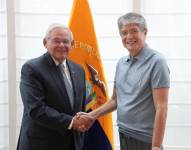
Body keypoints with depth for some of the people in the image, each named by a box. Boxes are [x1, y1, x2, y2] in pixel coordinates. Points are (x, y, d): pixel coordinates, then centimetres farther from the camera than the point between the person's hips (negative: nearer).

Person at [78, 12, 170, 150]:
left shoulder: (156, 62, -12)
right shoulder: (121, 63, 8)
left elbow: (161, 108, -16)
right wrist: (92, 115, 4)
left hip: (145, 139, -6)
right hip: (124, 135, 6)